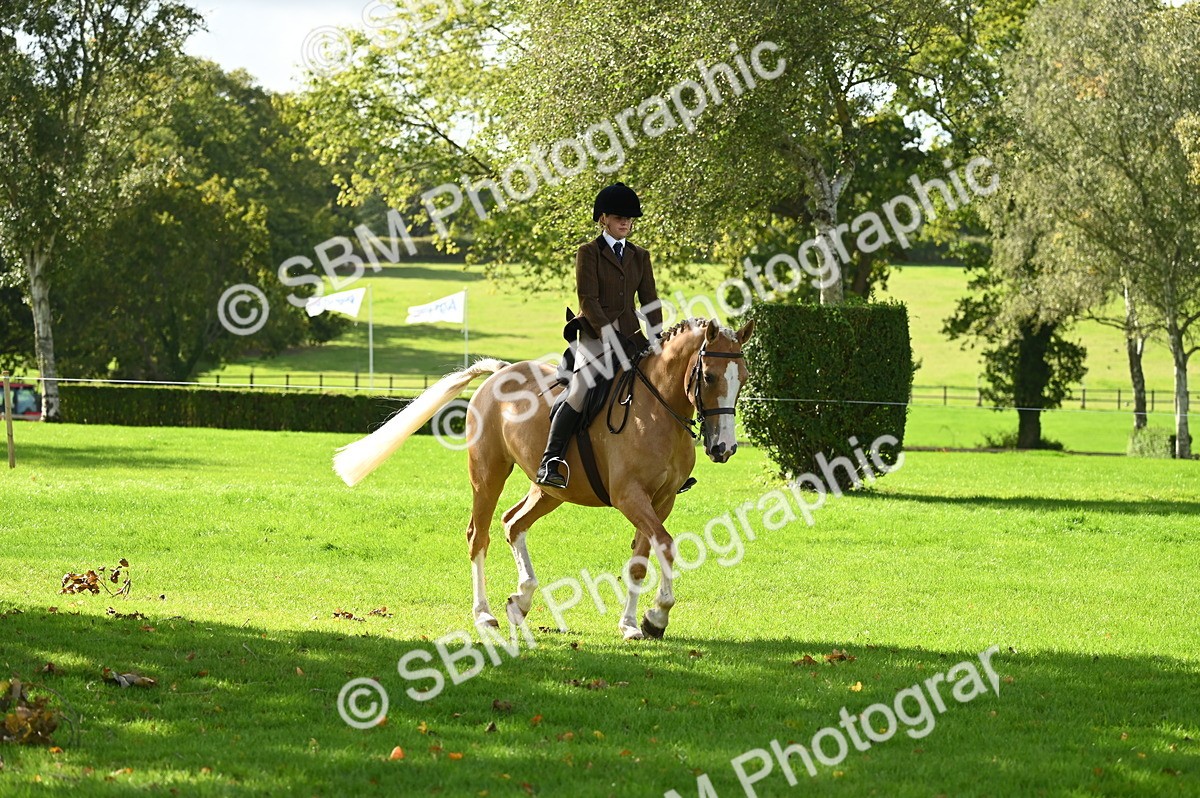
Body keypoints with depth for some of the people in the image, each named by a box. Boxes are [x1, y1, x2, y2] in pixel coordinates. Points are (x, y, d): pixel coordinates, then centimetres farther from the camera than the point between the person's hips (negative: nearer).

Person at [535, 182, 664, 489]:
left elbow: (650, 301, 13)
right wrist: (608, 334, -16)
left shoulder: (640, 257, 16)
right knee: (579, 393, -23)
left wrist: (657, 337, -1)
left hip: (630, 336, 6)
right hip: (595, 334, -6)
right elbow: (588, 299, -7)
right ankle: (549, 462, -22)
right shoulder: (589, 253, 2)